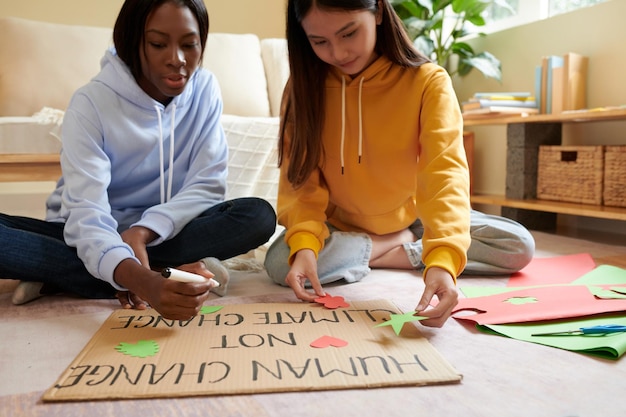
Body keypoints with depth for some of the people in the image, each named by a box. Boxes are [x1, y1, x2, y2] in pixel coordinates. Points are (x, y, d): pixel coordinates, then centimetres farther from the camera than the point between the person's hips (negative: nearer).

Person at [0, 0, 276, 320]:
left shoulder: (205, 89, -9)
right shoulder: (91, 103, -19)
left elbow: (208, 183, -12)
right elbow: (86, 214, -29)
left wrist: (142, 232, -30)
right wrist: (142, 280, -50)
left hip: (162, 232, 3)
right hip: (95, 235, -2)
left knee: (259, 216, -25)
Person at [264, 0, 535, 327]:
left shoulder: (427, 81, -19)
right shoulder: (303, 86, -12)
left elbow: (446, 173, -30)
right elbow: (300, 180, -15)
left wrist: (443, 259, -47)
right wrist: (304, 244, -35)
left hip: (412, 219, -1)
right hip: (341, 226, 1)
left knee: (520, 248, -14)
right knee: (280, 263, -29)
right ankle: (404, 243, -9)